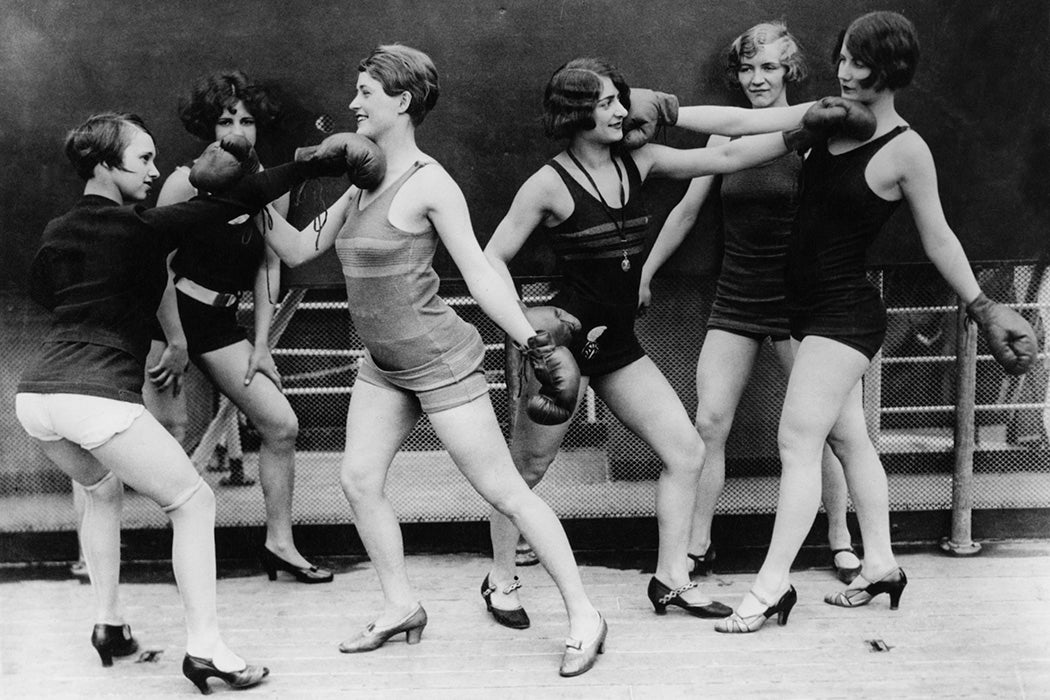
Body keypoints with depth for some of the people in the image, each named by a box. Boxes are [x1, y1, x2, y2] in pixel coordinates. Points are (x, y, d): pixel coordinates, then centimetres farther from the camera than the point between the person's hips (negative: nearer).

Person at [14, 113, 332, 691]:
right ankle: (204, 648, 4)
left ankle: (108, 623, 33)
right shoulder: (139, 228, -5)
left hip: (35, 396, 8)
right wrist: (314, 162, -2)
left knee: (101, 488, 33)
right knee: (194, 501, 7)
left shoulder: (57, 232, 16)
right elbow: (236, 202, -6)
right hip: (99, 397, -8)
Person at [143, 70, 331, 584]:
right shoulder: (187, 181, -14)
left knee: (282, 425, -1)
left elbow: (268, 265, 6)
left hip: (220, 321, 5)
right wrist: (176, 343, -13)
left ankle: (278, 542, 13)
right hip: (163, 315, -5)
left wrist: (260, 344, 2)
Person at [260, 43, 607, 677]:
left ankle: (584, 616, 6)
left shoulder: (429, 183, -15)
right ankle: (402, 606, 21)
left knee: (505, 491, -4)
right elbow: (301, 250, 11)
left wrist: (534, 341, -19)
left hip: (441, 363, -8)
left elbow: (479, 273, -15)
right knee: (359, 479, 5)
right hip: (384, 367, 8)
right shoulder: (364, 181, 8)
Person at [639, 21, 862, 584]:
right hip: (735, 300, 3)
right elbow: (687, 211, 12)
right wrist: (644, 274, 15)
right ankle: (697, 547, 9)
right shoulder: (726, 137, 5)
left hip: (796, 299, -3)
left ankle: (840, 539, 22)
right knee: (709, 422, -3)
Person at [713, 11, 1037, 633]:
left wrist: (983, 308, 1)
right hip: (813, 307, 8)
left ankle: (772, 587, -5)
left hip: (845, 312, -8)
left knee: (799, 439, -11)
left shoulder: (906, 149, -13)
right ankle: (881, 566, 28)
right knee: (848, 437, 15)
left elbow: (937, 237, -4)